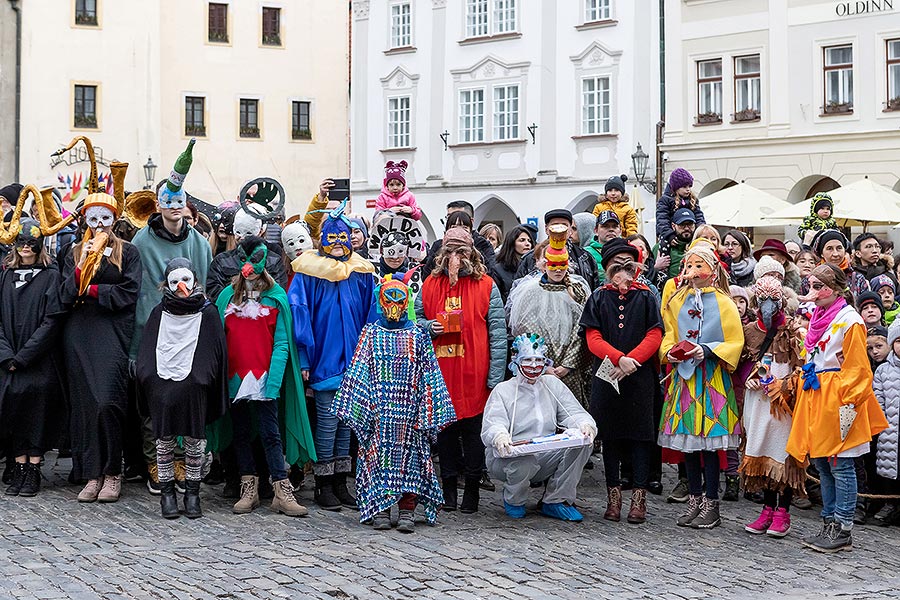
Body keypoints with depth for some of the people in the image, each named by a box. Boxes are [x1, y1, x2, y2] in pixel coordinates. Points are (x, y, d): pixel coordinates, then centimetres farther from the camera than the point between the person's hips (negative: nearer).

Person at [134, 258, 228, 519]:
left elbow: (216, 353, 3)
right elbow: (146, 352, 12)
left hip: (193, 390, -2)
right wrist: (147, 376, 0)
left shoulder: (207, 313, 5)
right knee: (164, 440, 4)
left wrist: (201, 376, -6)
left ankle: (192, 493, 12)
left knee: (194, 440, 2)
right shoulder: (159, 313, 11)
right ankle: (166, 492, 13)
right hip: (161, 388, 2)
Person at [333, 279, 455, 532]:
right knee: (378, 455, 2)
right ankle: (380, 510, 10)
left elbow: (428, 375, 3)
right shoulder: (370, 333, 5)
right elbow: (358, 372, 4)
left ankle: (407, 511, 6)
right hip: (378, 412, 0)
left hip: (409, 411, 0)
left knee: (409, 455, 0)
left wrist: (427, 412, -3)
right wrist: (358, 407, -4)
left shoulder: (418, 335, 4)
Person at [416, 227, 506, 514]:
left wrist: (495, 376, -9)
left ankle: (472, 488, 15)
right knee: (445, 429, 9)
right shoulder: (430, 284, 7)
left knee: (473, 431, 3)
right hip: (440, 372, 3)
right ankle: (449, 486, 21)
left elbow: (497, 333, -3)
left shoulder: (486, 286, -1)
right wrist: (429, 327, -6)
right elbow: (416, 319, 19)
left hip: (474, 374, -2)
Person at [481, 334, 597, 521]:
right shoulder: (503, 391, 1)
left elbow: (575, 413, 3)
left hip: (547, 457, 4)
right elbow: (492, 425, -14)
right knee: (524, 461, -39)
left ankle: (556, 501, -7)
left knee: (583, 441, -19)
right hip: (510, 456, -4)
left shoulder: (553, 385, 13)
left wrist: (586, 425, -23)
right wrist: (500, 436, -40)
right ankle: (514, 500, -2)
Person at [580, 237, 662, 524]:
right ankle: (613, 495, 13)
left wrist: (631, 360, -15)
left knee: (640, 434, -1)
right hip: (606, 376, 1)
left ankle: (639, 497, 2)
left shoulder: (646, 297, 5)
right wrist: (619, 358, -17)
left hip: (640, 376, -1)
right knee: (610, 435, 6)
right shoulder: (598, 298, 7)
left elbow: (654, 337, -2)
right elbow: (593, 338, -2)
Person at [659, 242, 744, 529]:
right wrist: (670, 351, -3)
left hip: (712, 378, -4)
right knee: (687, 442, 6)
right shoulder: (677, 301, 12)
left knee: (709, 442, -4)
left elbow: (735, 342, -3)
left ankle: (711, 504, 4)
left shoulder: (723, 303, 0)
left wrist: (708, 350, -16)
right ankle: (695, 499, 17)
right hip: (684, 375, 4)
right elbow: (668, 335, 18)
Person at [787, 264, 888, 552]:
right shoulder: (818, 317, 14)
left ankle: (842, 531, 0)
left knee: (840, 465, -5)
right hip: (815, 397, 9)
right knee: (822, 464, 11)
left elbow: (857, 369, -14)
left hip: (837, 398, -9)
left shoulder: (850, 321, -11)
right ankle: (829, 524, 19)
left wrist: (848, 404, -18)